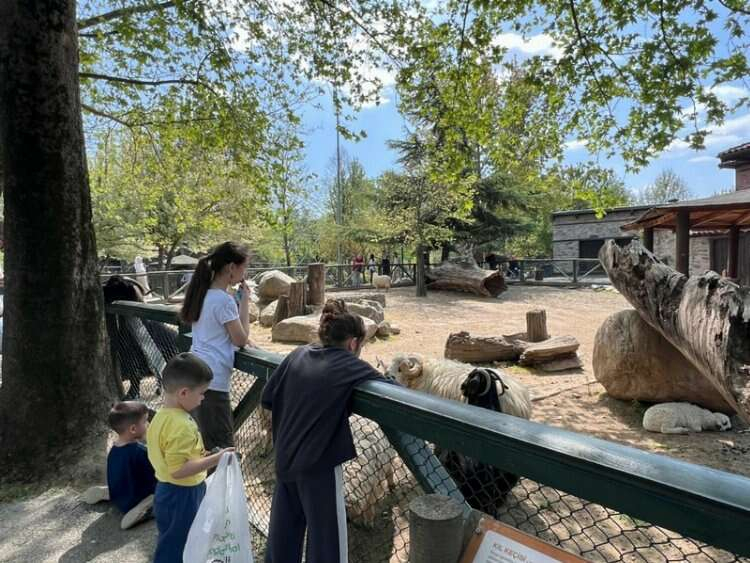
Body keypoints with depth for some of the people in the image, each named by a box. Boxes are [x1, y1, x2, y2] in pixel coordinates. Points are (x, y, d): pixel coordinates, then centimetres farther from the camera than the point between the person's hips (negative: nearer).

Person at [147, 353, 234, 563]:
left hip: (167, 491, 9)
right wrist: (215, 459, -29)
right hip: (182, 496, -9)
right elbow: (179, 469, -32)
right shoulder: (181, 425, -30)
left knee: (170, 546, 26)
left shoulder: (161, 416, 1)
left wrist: (202, 458, 17)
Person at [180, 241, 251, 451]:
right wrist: (245, 301, -6)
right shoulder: (224, 300, -18)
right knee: (222, 447, 1)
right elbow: (241, 340, -10)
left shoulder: (202, 294, 9)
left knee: (202, 441, 21)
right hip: (213, 379, -9)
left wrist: (239, 301, 11)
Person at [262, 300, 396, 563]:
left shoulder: (298, 355, 0)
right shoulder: (350, 366, -16)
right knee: (326, 540, 11)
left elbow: (267, 399, 5)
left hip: (285, 458, 6)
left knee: (284, 526, 23)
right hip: (318, 464, -6)